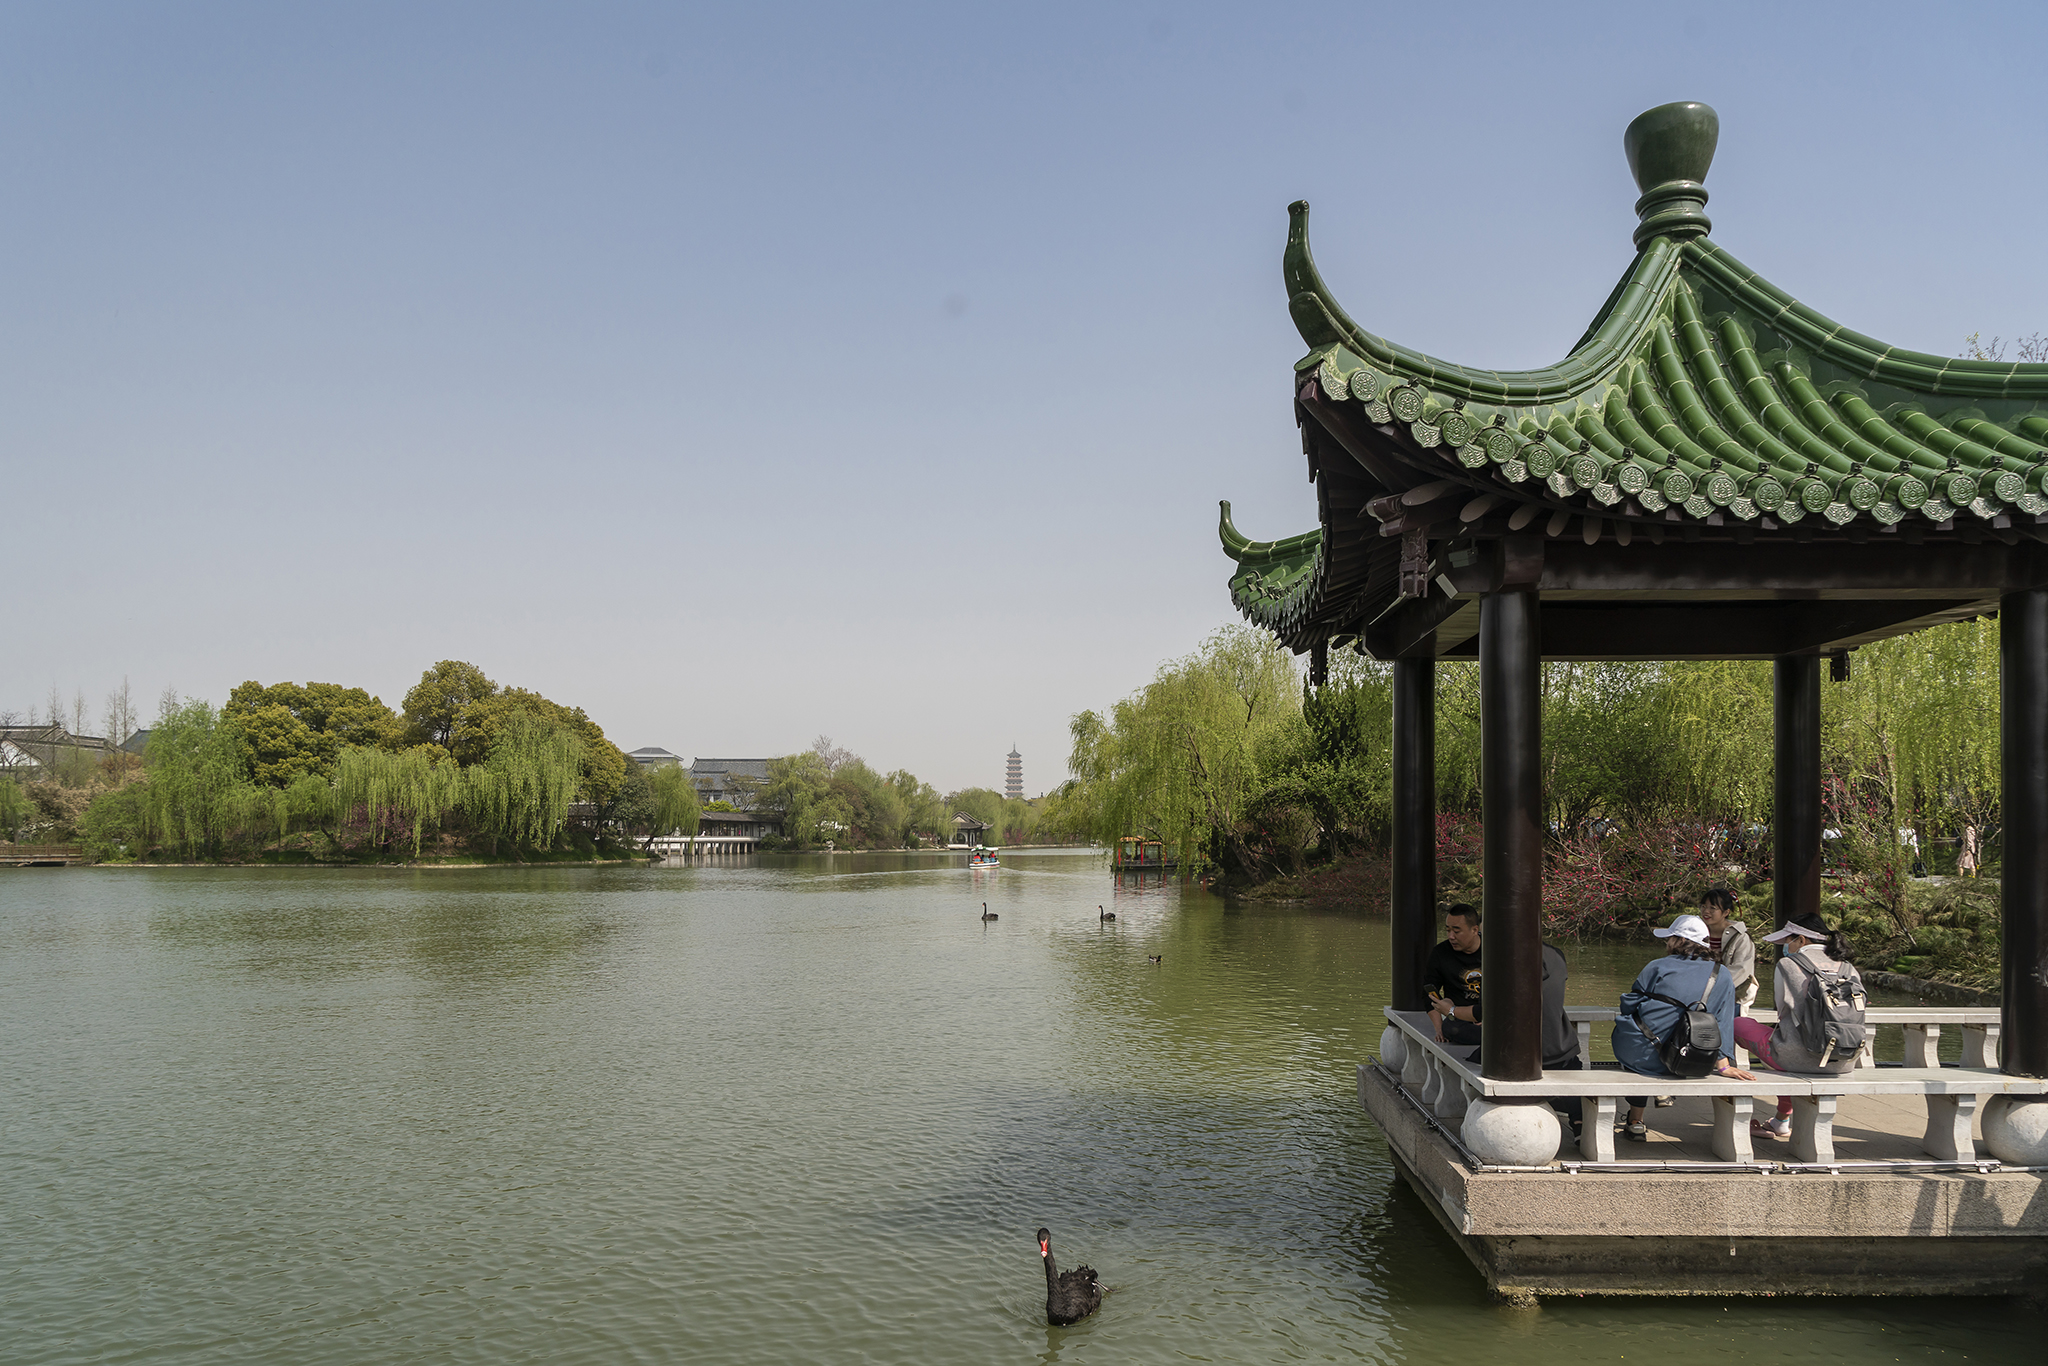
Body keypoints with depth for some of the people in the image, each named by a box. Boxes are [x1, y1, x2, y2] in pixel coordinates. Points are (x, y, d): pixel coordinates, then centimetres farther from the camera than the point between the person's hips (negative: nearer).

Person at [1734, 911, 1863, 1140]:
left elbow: (1783, 1011, 3)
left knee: (1739, 1024, 16)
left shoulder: (1788, 965, -3)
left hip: (1802, 1059, -6)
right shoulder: (1847, 968, 10)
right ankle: (1782, 1121, 44)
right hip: (1845, 1063, 6)